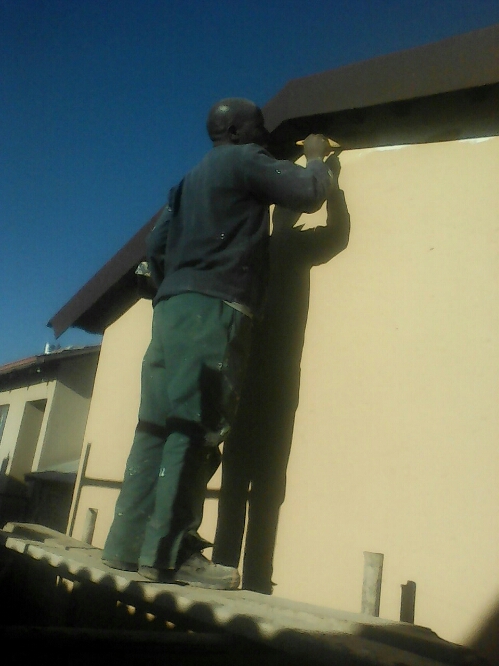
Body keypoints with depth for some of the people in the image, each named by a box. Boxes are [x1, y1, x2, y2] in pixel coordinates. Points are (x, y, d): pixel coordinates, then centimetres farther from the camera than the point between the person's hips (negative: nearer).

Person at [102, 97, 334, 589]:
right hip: (214, 308, -8)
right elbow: (309, 194, 2)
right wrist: (317, 158, 21)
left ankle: (129, 545, 4)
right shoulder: (245, 161, 6)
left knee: (159, 425, 3)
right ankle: (170, 553, -14)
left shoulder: (193, 177, 28)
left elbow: (156, 245, 23)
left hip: (173, 307, 8)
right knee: (196, 429, -13)